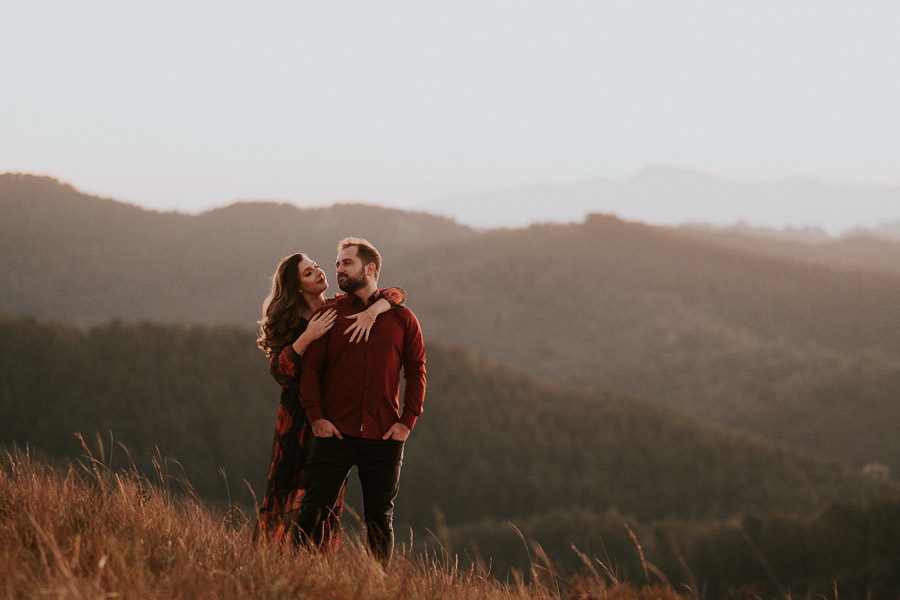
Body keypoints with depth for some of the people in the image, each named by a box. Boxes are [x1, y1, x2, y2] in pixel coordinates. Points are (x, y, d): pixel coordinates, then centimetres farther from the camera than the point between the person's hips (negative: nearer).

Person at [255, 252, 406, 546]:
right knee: (287, 495, -5)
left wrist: (372, 311, -19)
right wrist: (307, 338, -21)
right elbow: (279, 371, -11)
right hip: (298, 420, -2)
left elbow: (396, 295, 0)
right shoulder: (288, 324, 2)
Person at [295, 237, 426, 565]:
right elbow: (310, 368, 5)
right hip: (334, 433, -1)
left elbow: (416, 371, 9)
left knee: (380, 519, 6)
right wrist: (316, 416, -8)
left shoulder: (401, 317, 9)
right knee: (314, 512, -6)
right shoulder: (328, 314, 8)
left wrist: (407, 421, -2)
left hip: (384, 438, 1)